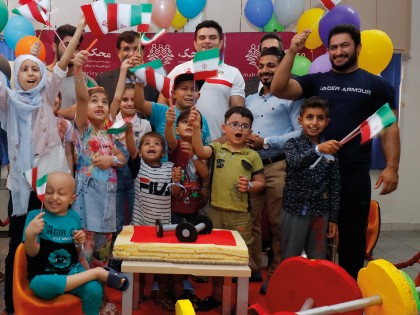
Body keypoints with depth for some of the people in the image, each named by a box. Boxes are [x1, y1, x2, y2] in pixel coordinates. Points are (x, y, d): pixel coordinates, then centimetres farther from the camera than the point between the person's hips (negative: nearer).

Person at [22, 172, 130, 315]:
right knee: (41, 285, -38)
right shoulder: (35, 215, -7)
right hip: (44, 275, -2)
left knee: (95, 289, -28)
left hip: (72, 271, 3)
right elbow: (32, 252, -11)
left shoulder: (74, 217, 6)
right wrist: (30, 234, -30)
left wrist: (79, 243, -7)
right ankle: (98, 272, -25)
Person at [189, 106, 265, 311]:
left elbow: (261, 183, 7)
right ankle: (216, 295, 32)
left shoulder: (252, 156, 1)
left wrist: (249, 186, -14)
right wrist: (196, 127, -33)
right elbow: (200, 152, -20)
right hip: (216, 210, 1)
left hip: (241, 214, -1)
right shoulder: (217, 148, 0)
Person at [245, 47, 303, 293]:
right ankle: (253, 268, 21)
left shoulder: (291, 97, 0)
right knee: (251, 220, 9)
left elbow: (301, 132, -9)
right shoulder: (250, 100, 20)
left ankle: (277, 273, 11)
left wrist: (267, 142, -14)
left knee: (277, 223, -1)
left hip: (278, 167, -5)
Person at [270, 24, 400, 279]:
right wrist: (292, 52, -13)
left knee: (352, 234, 10)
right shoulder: (316, 81, 7)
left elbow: (390, 128, 2)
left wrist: (392, 167, -8)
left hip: (355, 175, -1)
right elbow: (278, 89, -5)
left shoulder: (377, 85, 5)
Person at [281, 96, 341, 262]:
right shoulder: (293, 143, -3)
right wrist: (318, 149, -44)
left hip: (320, 212, 2)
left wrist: (333, 218, 4)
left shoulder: (331, 149, 3)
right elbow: (295, 162, -27)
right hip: (294, 210, -2)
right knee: (289, 260, 7)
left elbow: (335, 187, 5)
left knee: (318, 261, 12)